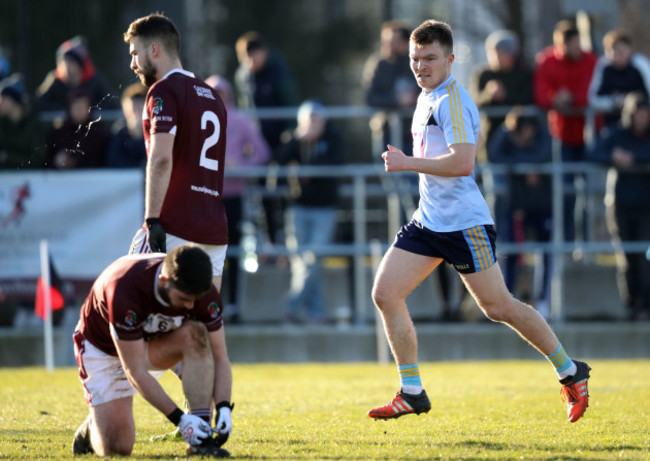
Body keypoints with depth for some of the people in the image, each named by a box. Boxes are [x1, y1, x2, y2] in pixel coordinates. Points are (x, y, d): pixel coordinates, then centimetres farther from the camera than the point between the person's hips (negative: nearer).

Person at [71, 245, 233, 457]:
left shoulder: (204, 294, -26)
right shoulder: (125, 291, -40)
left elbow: (219, 357, -16)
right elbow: (136, 373, -35)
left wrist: (223, 408, -33)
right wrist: (180, 419, -38)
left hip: (154, 342, 4)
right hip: (103, 349, -4)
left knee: (195, 335, -30)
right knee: (116, 447, -15)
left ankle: (200, 440, -26)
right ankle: (91, 429, 23)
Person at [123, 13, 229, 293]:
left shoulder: (164, 91, -6)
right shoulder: (212, 97, 22)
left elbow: (162, 159, -18)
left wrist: (153, 220, -21)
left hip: (176, 228, -8)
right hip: (215, 231, 8)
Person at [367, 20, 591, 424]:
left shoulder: (452, 101, -17)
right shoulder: (427, 98, 14)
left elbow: (462, 162, -29)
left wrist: (407, 163, -23)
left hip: (463, 222, -9)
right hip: (428, 220, 9)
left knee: (498, 307, -3)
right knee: (385, 294, -2)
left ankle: (570, 373, 13)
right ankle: (412, 394, 4)